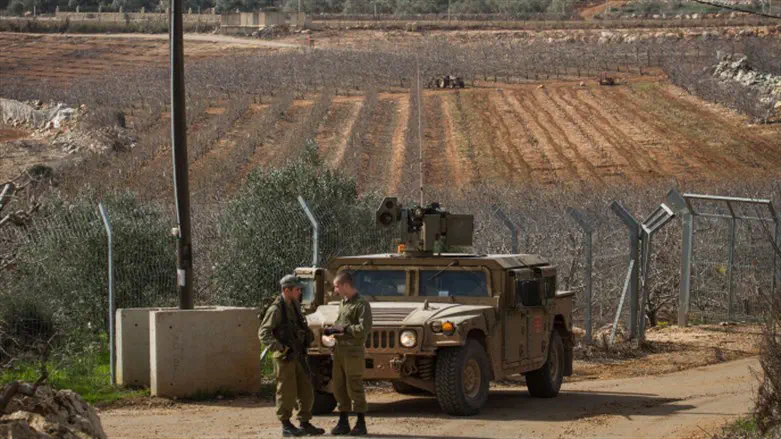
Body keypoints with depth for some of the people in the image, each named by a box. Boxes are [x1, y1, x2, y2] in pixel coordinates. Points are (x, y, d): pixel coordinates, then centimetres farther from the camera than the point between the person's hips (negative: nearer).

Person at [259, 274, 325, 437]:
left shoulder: (295, 306, 10)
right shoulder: (276, 309, -14)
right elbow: (263, 333, -17)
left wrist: (309, 337, 9)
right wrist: (280, 348, -23)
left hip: (299, 356, 8)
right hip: (284, 358, -8)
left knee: (306, 391, 7)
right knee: (287, 393, -1)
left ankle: (305, 424, 15)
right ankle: (286, 426, 7)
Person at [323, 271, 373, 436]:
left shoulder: (361, 304, -10)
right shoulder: (343, 303, 16)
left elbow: (364, 329, -18)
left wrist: (343, 328, -13)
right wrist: (331, 329, 5)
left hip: (353, 352, -8)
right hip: (339, 350, 8)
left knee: (354, 388, -4)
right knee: (339, 387, 9)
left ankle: (361, 424, 3)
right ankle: (343, 423, 16)